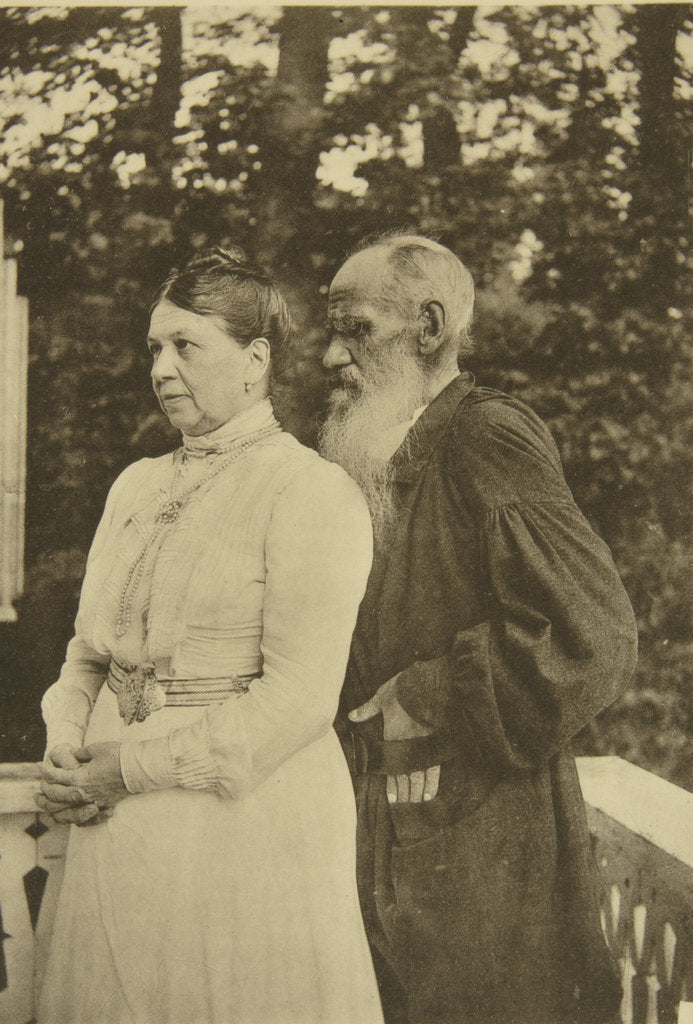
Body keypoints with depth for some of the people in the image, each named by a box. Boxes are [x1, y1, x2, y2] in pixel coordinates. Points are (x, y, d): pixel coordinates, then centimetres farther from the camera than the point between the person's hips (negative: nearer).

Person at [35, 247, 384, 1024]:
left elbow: (299, 696, -16)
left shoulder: (312, 492, -9)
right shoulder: (135, 485, 14)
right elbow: (87, 652, 16)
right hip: (115, 833, 6)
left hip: (249, 819, -6)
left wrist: (135, 768, -15)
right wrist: (65, 752, -4)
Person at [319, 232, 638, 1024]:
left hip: (482, 839, -7)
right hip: (382, 843, 8)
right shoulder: (370, 464, 15)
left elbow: (592, 637, -21)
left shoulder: (488, 438, -12)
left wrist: (432, 699, -14)